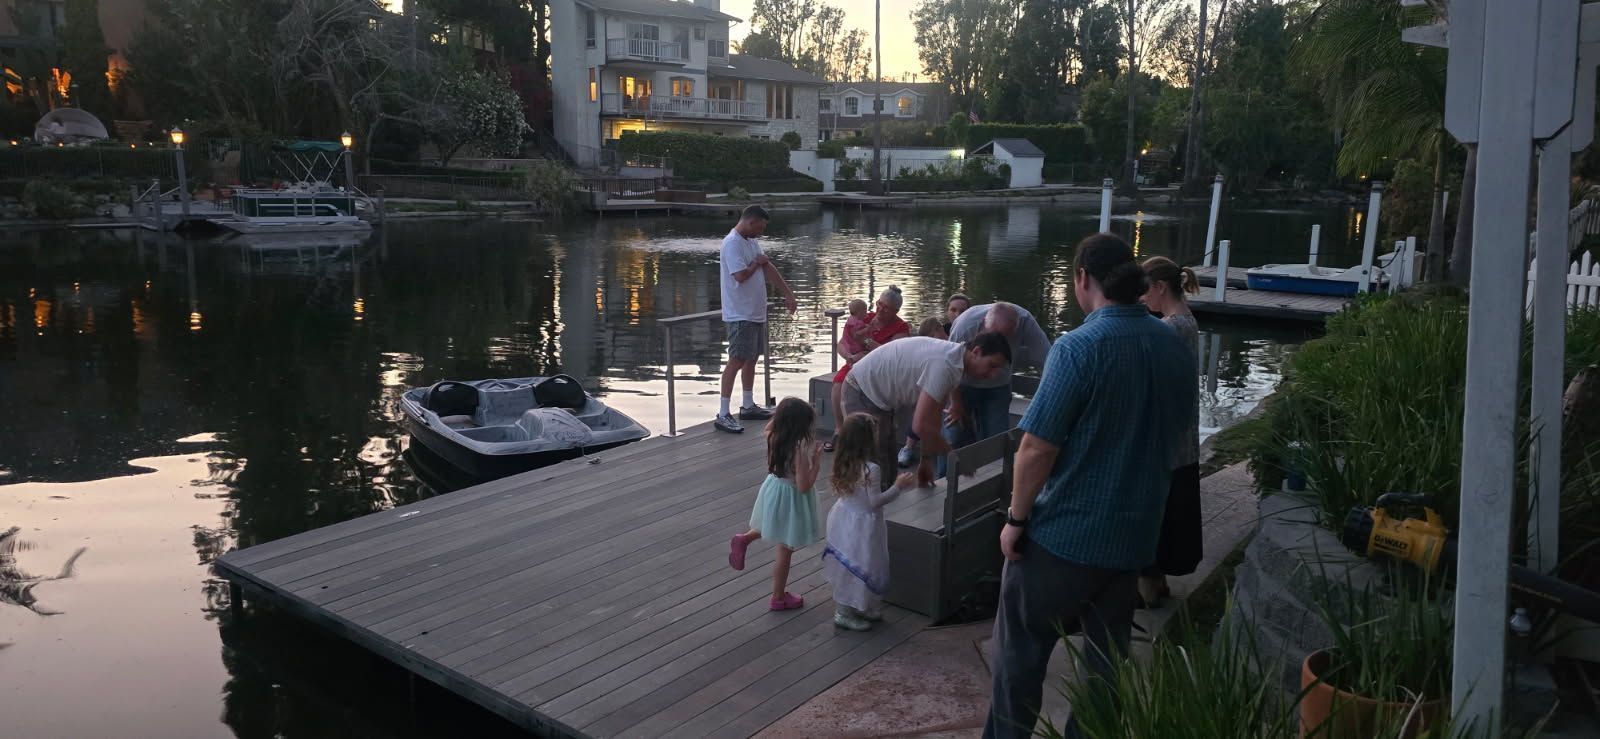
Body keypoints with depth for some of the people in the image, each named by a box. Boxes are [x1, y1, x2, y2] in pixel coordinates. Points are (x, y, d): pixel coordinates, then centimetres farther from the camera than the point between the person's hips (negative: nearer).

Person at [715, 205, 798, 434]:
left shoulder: (751, 242, 13)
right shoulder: (732, 243, -17)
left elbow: (768, 268, 16)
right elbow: (740, 275, -26)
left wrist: (788, 293, 15)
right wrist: (757, 263, -7)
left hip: (756, 312, 10)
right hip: (740, 315, -10)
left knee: (751, 359, 16)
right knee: (736, 361, -11)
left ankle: (748, 406, 27)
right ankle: (723, 415, -9)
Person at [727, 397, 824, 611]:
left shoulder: (774, 439, -11)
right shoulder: (800, 451, -30)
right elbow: (804, 486, -26)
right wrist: (816, 463, -19)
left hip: (774, 491, 7)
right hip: (790, 500, -7)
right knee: (785, 551, 10)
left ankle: (744, 539, 29)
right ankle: (778, 597, 24)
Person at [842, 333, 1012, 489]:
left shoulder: (954, 357, 0)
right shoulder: (944, 365, -30)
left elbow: (931, 417, 8)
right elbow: (921, 425, -32)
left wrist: (927, 460, 8)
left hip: (879, 393, 10)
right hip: (863, 393, -10)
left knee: (889, 466, 18)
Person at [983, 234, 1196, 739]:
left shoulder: (1080, 346, -19)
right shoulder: (1176, 349, 2)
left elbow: (1037, 447, -19)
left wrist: (1016, 518, -8)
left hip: (1065, 531, -6)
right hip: (1135, 532, 6)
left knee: (1020, 650, 11)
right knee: (1107, 657, 18)